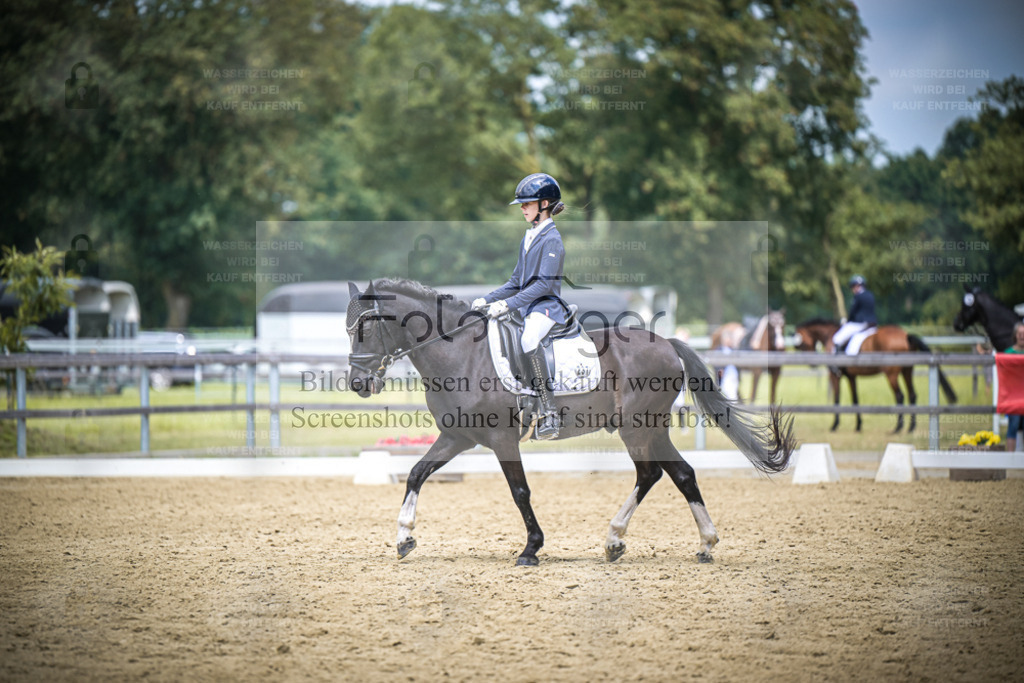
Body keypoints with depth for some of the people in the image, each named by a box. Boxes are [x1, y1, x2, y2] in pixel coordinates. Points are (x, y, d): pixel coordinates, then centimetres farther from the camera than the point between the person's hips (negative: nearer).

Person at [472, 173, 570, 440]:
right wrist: (489, 299, 10)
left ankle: (549, 414, -39)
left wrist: (509, 304, -23)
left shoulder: (551, 239, -10)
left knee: (529, 340, -38)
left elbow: (545, 284, -18)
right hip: (525, 305, 10)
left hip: (547, 306, -10)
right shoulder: (528, 238, 18)